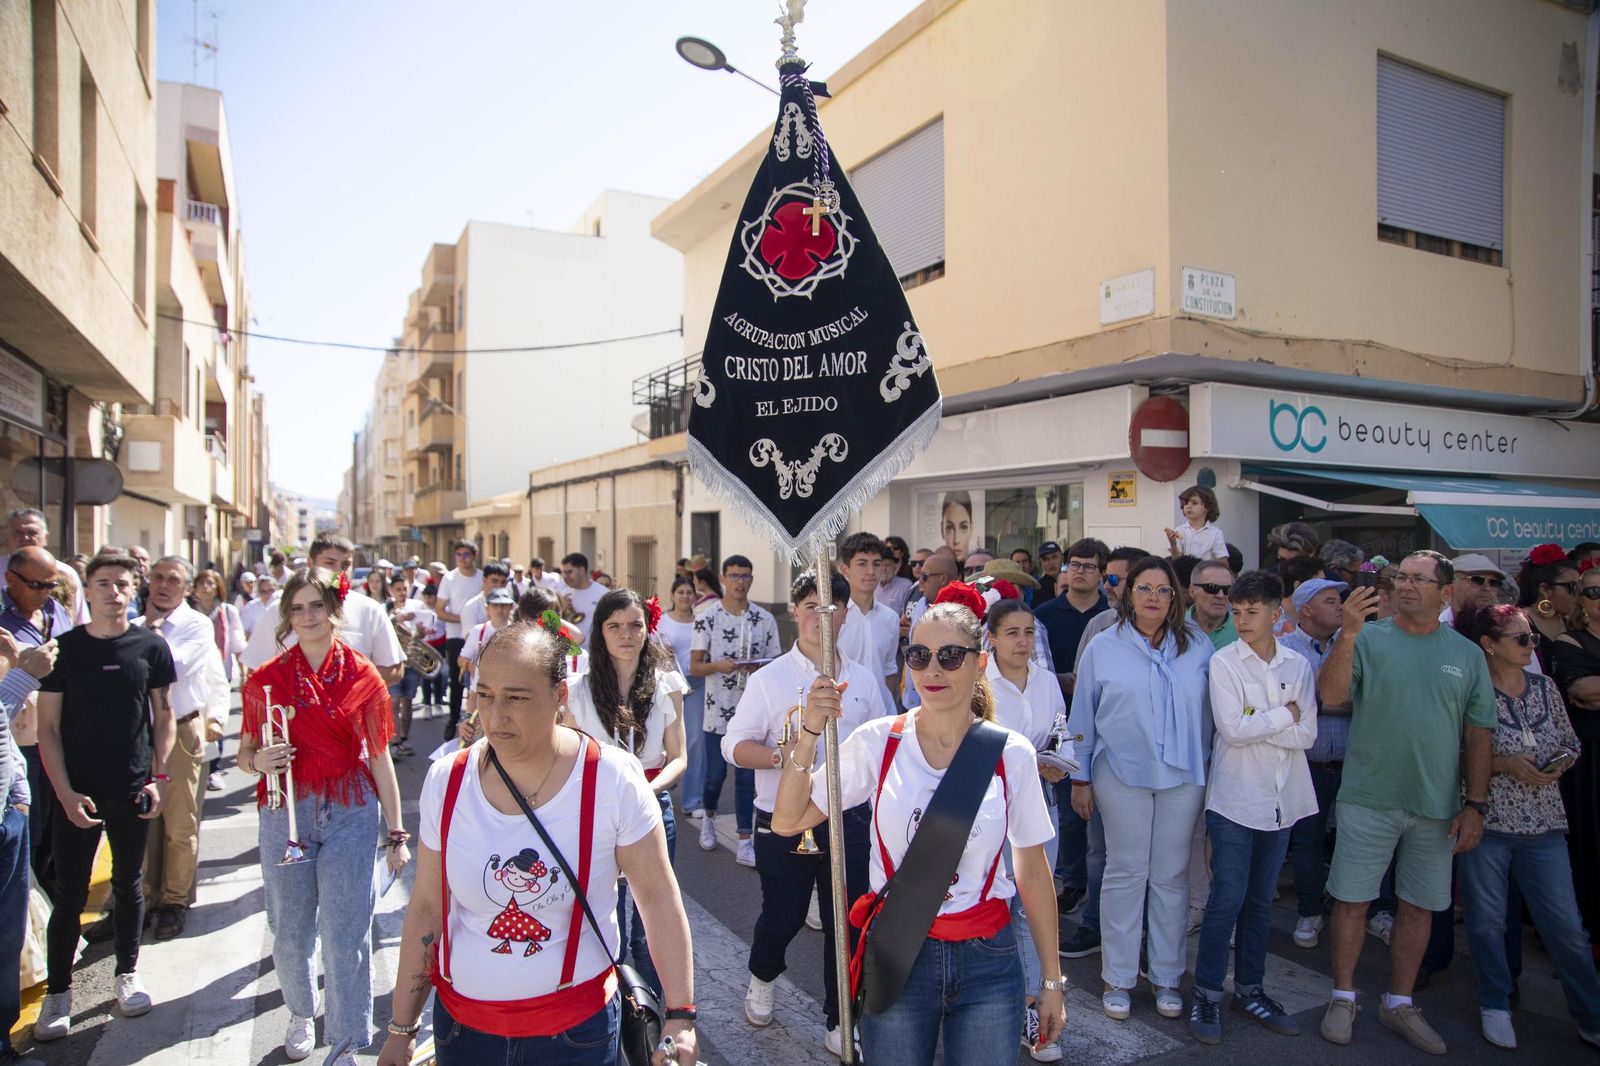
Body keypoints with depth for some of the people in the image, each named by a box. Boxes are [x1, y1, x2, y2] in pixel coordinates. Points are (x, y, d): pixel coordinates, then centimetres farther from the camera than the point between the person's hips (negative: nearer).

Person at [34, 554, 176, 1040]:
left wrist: (159, 777, -3)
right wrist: (66, 793, -10)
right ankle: (58, 992, 21)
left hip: (133, 792, 1)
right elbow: (48, 727, -2)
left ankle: (127, 974, 29)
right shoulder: (64, 648, -3)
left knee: (128, 885, 14)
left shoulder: (150, 646, -1)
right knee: (69, 894, 5)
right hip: (76, 794, -1)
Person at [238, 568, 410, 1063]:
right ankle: (302, 1014, 42)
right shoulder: (267, 678, 0)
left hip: (350, 814, -1)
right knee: (290, 929, 14)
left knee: (345, 934, 1)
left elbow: (380, 758, 2)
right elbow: (244, 753, 8)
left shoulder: (363, 677, -2)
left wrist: (397, 834, 2)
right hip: (285, 812, 2)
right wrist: (258, 760, -18)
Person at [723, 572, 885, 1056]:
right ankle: (762, 977, 45)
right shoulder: (769, 679, -4)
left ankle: (840, 1024, 27)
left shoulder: (862, 679, 6)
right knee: (782, 917, 11)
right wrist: (779, 754, -22)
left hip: (849, 819, 2)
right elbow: (733, 745, -6)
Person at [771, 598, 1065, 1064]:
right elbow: (787, 821, -8)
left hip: (988, 960, 0)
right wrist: (810, 732, -18)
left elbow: (1032, 871, 2)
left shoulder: (1012, 754, -7)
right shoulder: (877, 742, -8)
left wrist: (1051, 979, 7)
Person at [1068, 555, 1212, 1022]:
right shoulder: (1103, 647, 0)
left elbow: (1209, 712, 10)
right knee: (1125, 872, 4)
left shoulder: (1197, 646, 4)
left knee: (1172, 875, 9)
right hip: (1122, 774, -2)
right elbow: (1083, 716, 3)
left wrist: (1208, 767, 8)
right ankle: (1118, 978, 17)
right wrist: (1080, 778, 3)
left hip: (1183, 776, 2)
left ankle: (1166, 976, 24)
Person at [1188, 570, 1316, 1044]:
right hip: (1234, 798, -4)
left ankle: (1250, 987, 27)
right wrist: (1284, 715, -6)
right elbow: (1232, 728, -16)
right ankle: (1207, 992, 11)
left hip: (1281, 800, 4)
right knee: (1227, 898, -2)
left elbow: (1307, 735, -3)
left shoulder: (1298, 666, 4)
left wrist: (1254, 729, -13)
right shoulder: (1224, 661, -6)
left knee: (1261, 899, 14)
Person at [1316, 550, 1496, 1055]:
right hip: (1368, 799, -2)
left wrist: (1475, 805, 2)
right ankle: (1343, 997, 22)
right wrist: (1348, 633, -29)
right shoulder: (1368, 638, -4)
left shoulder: (1467, 654, 4)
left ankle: (1399, 1003, 30)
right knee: (1352, 899, 5)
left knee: (1419, 906, 13)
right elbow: (1332, 694, -18)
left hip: (1437, 806, 3)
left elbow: (1478, 734, 7)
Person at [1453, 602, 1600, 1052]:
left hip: (1544, 824, 4)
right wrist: (1505, 765, -17)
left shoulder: (1545, 687, 6)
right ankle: (1495, 1006, 27)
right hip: (1486, 823, -4)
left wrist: (1562, 760, -5)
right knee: (1487, 922, 9)